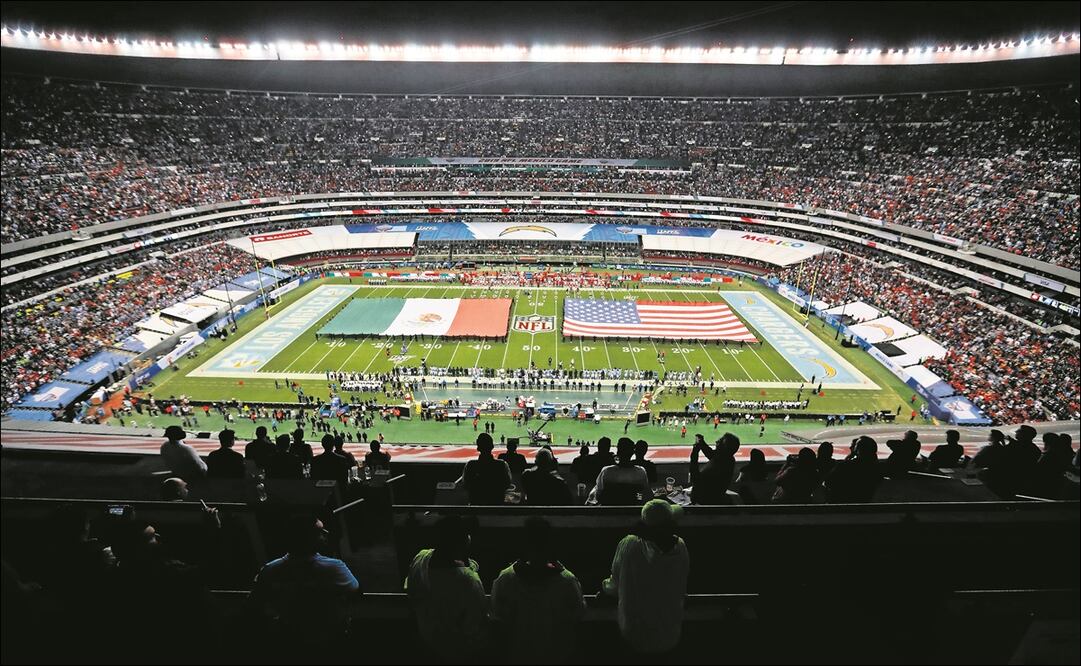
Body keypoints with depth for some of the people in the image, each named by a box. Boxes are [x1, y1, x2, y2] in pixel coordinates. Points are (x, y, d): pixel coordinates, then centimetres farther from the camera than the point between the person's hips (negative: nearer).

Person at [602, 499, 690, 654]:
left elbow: (615, 586, -9)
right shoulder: (680, 547, -18)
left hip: (635, 638, -2)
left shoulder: (628, 545, -24)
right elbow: (682, 591, -1)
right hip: (671, 638, 3)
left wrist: (604, 586, 14)